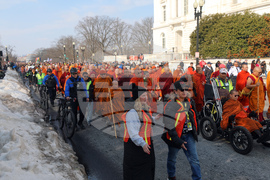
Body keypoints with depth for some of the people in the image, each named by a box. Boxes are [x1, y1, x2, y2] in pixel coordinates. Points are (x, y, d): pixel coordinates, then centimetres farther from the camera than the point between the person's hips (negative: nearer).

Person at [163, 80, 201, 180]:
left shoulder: (190, 102, 3)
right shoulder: (170, 106, -16)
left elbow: (194, 118, 16)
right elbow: (169, 127, -19)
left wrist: (195, 132, 15)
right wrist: (178, 141, -20)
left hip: (189, 135, 4)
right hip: (175, 136, -4)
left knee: (194, 159, 1)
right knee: (172, 158, 16)